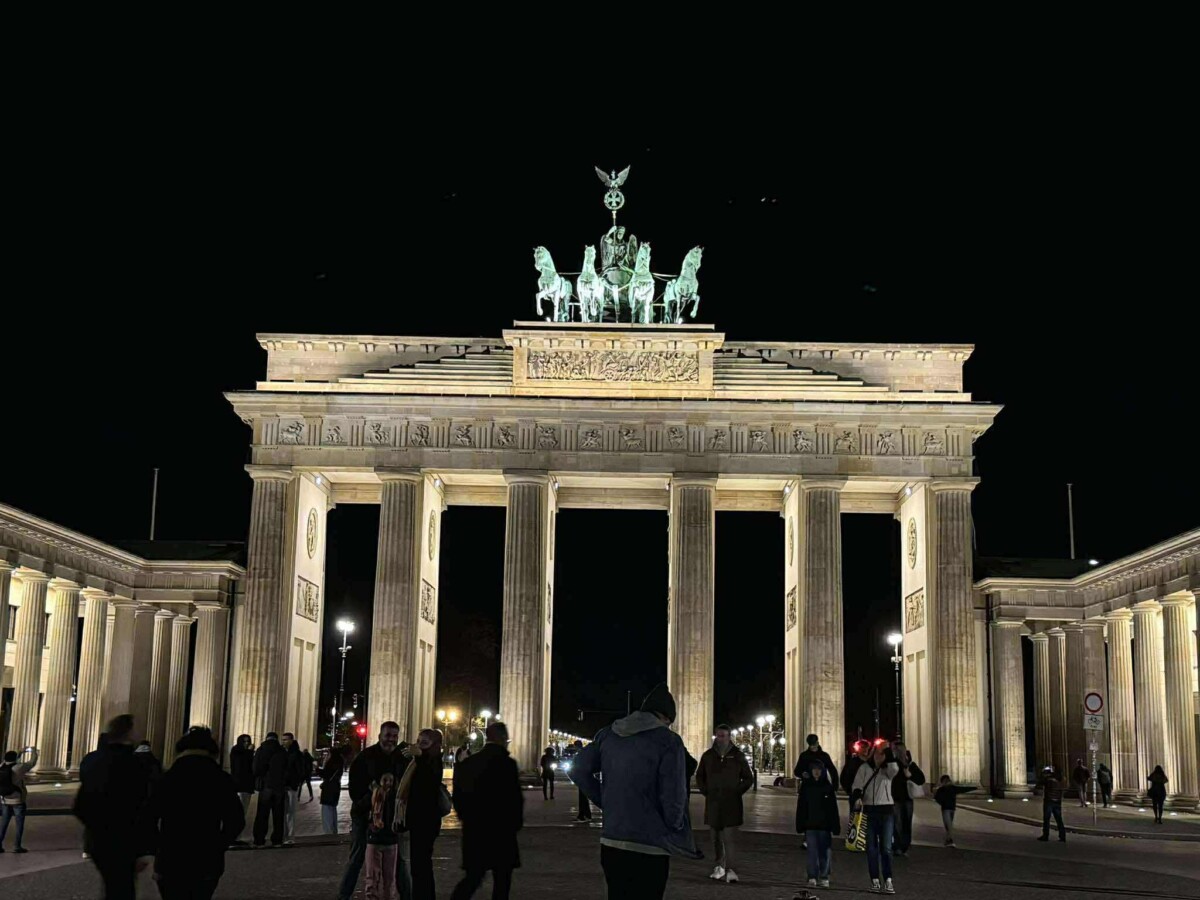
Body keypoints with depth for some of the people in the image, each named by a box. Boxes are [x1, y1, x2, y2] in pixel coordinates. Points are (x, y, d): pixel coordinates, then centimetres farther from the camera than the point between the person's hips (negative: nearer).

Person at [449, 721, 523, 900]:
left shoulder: (466, 763, 4)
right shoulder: (507, 763, -13)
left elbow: (458, 798, 9)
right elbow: (515, 798, -14)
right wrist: (516, 823, 3)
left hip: (473, 831, 5)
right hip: (501, 831, -5)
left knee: (473, 877, 13)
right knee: (502, 880, 7)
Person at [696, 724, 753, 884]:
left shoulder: (737, 756, 2)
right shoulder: (708, 755, 7)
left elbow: (748, 778, 10)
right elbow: (699, 776, 20)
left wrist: (737, 792, 1)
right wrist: (706, 791, 8)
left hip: (731, 804, -3)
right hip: (713, 803, 3)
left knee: (728, 837, -13)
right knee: (716, 837, 9)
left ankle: (729, 870, -16)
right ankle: (719, 866, 20)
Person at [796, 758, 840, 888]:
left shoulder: (828, 787, 2)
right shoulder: (805, 786, 4)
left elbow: (833, 808, 1)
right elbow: (801, 807, 4)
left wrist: (835, 827, -4)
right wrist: (800, 826, -1)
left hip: (824, 825, 0)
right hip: (810, 825, 0)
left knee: (825, 852, 4)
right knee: (812, 852, -2)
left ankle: (824, 877, 12)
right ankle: (812, 877, 0)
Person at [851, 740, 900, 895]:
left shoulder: (887, 769, 1)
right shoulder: (864, 768, 4)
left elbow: (895, 769, -22)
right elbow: (857, 786, -1)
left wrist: (888, 752, -17)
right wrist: (857, 798, -20)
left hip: (886, 810, -2)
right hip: (869, 811, 2)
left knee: (886, 847, -7)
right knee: (871, 847, 5)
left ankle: (888, 881, -8)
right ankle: (875, 880, 10)